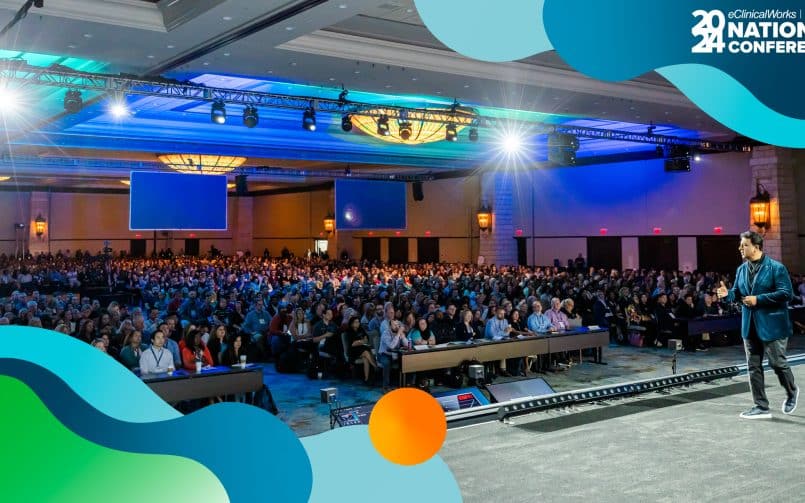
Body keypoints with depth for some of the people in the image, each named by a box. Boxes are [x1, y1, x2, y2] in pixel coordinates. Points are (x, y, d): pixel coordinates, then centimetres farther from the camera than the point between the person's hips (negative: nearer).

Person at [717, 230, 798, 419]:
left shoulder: (776, 268, -11)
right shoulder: (741, 269, 9)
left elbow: (786, 292, -17)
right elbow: (738, 293, 16)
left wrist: (758, 299, -21)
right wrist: (728, 294, -7)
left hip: (772, 324, -6)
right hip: (750, 325, 6)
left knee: (777, 363, 4)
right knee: (754, 367, 6)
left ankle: (791, 392, 34)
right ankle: (761, 407, 14)